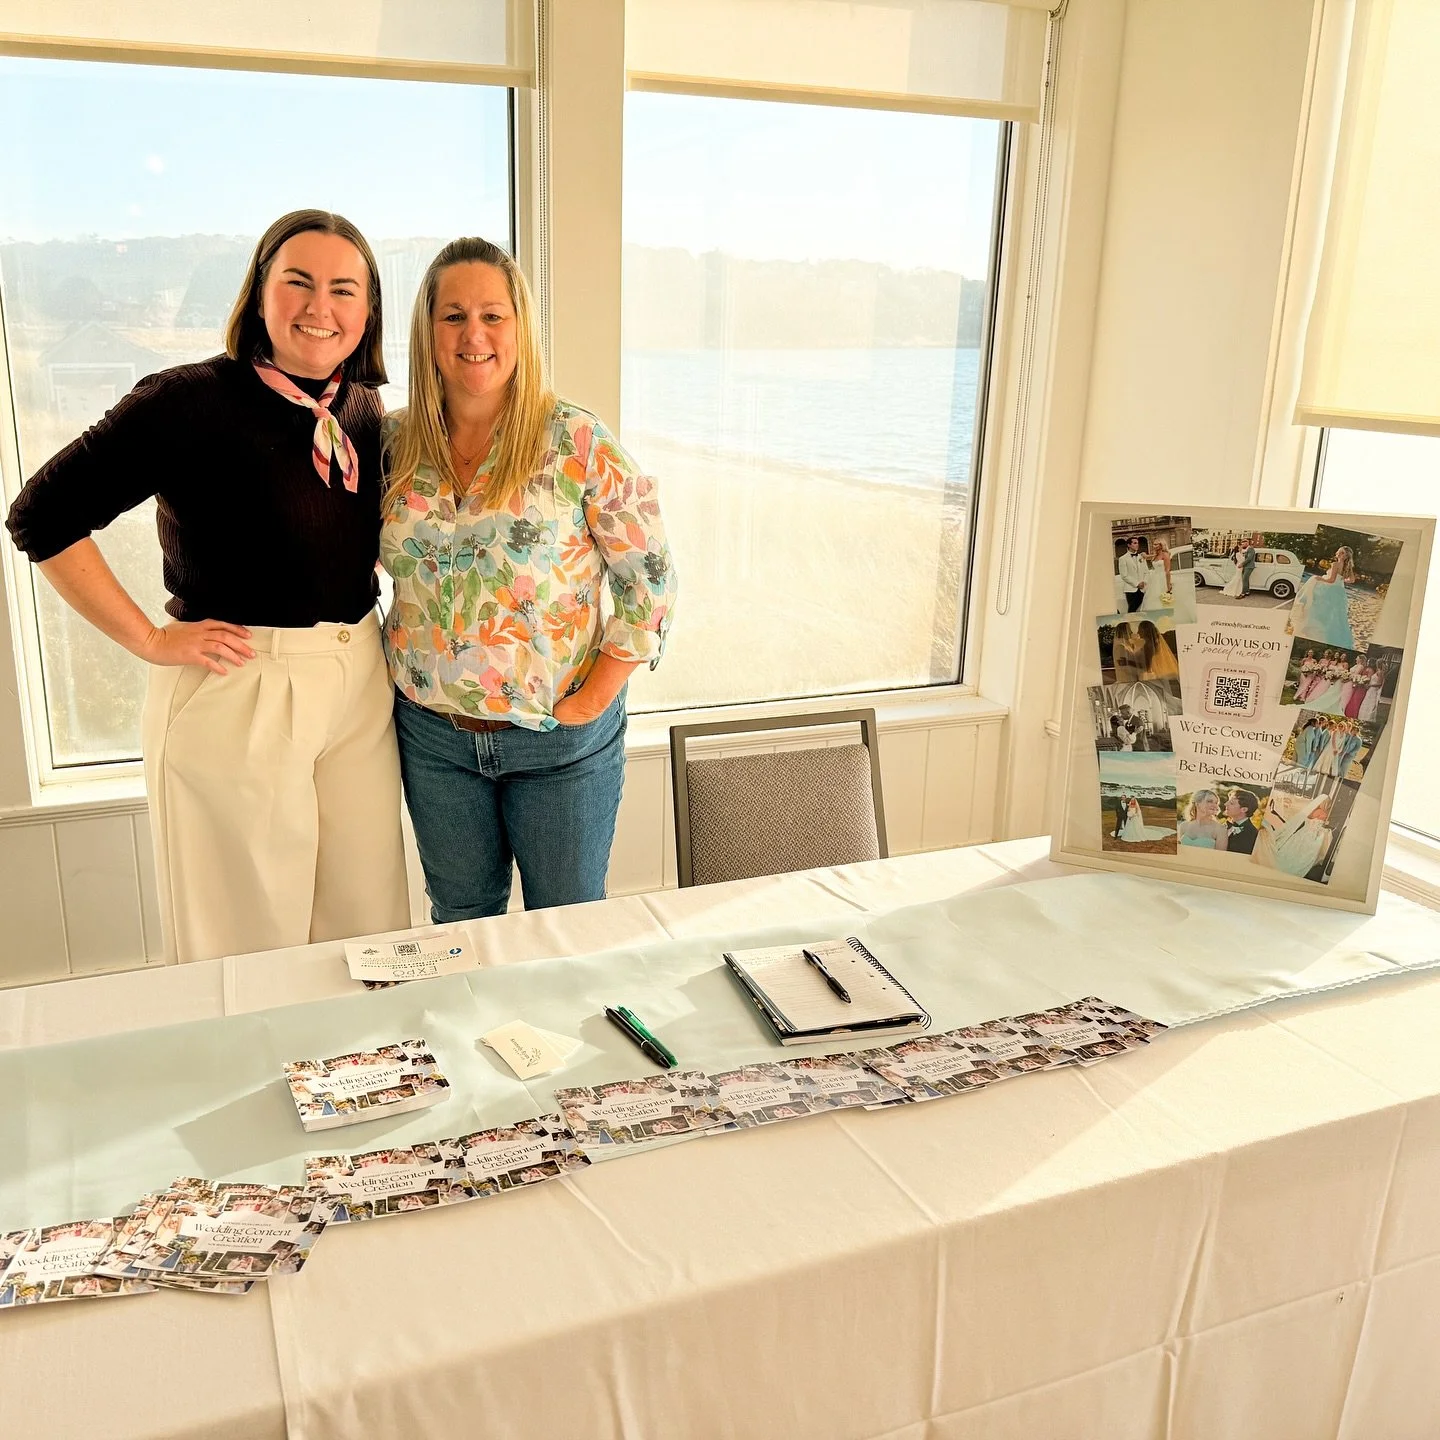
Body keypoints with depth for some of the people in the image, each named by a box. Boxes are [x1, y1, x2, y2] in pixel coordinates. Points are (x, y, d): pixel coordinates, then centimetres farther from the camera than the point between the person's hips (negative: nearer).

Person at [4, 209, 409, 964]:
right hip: (234, 694, -5)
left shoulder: (364, 409, 7)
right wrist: (150, 640, -11)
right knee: (250, 944, 9)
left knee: (366, 925, 15)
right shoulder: (190, 400, -12)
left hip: (360, 683, 6)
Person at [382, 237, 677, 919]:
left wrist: (592, 700, -12)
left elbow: (649, 580, -9)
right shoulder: (396, 445, -1)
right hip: (432, 732, 3)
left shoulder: (578, 443, -12)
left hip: (560, 738, -3)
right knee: (459, 922, 20)